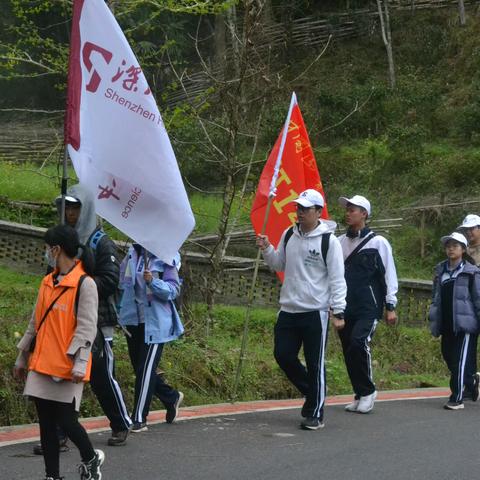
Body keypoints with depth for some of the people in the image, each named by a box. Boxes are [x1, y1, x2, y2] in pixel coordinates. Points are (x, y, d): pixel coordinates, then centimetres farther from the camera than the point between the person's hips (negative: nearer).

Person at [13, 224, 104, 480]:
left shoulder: (85, 284, -10)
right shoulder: (48, 282, 13)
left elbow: (87, 327, -14)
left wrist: (79, 363, -21)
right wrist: (22, 356, 22)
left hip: (66, 366, -7)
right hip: (42, 364, 7)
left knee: (65, 420, -4)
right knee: (46, 423, 8)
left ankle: (91, 459, 23)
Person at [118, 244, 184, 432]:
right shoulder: (133, 253, 4)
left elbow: (173, 289, -13)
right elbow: (124, 283, 15)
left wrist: (153, 282, -28)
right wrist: (123, 313, 6)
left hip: (155, 323, -6)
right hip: (133, 320, 6)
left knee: (145, 368, -7)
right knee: (139, 366, 14)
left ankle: (139, 419, -2)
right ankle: (172, 397, 35)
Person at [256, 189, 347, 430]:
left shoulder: (328, 240, -8)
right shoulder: (289, 235, 8)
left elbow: (337, 278, -7)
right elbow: (279, 265, 19)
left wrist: (338, 310, -13)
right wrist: (266, 249, 1)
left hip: (315, 312, -6)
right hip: (288, 309, 6)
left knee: (315, 365, 0)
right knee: (283, 355, 6)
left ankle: (315, 414, 10)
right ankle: (311, 391, 29)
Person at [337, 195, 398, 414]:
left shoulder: (378, 242, -2)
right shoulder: (340, 242, 10)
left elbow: (389, 275, -1)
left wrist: (391, 307, -4)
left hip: (368, 308, -5)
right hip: (345, 309, 5)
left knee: (359, 342, -23)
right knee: (348, 350, 5)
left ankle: (368, 391, -7)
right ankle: (360, 395, 18)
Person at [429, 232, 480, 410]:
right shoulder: (440, 271, 13)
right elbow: (436, 297, 18)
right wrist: (433, 320, 14)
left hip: (464, 324, -6)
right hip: (446, 325, 6)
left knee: (460, 361, -7)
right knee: (448, 357, 10)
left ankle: (457, 398, -4)